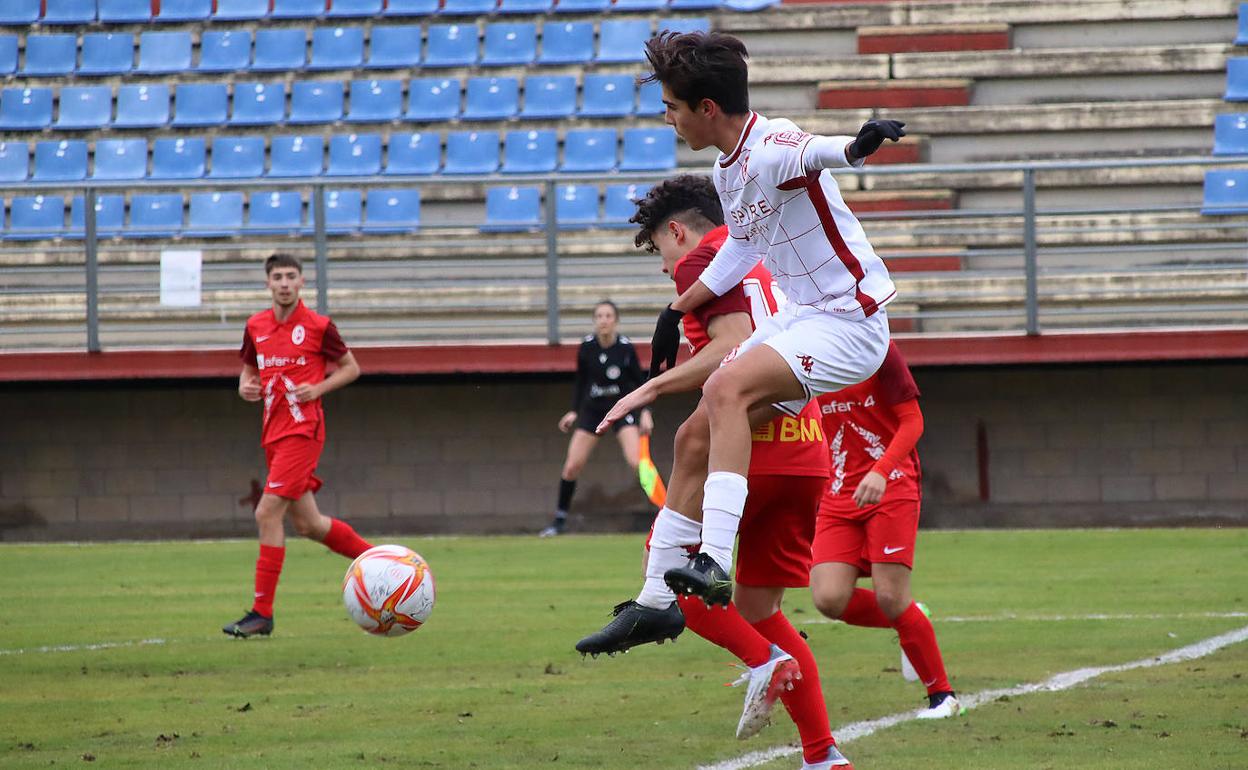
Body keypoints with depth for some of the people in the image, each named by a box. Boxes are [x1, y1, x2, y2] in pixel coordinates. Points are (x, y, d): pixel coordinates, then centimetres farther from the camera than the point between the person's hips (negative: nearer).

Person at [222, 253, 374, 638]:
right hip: (274, 432, 7)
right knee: (307, 524, 12)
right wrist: (246, 387, 0)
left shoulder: (318, 326, -6)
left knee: (268, 513, -16)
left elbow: (351, 368, 4)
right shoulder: (256, 326, 9)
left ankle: (262, 613, -13)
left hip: (303, 430, -7)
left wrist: (318, 388, -13)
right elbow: (248, 369, 23)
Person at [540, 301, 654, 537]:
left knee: (637, 462, -21)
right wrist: (574, 411, 3)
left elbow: (640, 382, -5)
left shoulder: (626, 348, -15)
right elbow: (581, 381, 6)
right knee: (572, 466, -2)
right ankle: (560, 519, 13)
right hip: (592, 409, 3)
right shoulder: (586, 347, -8)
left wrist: (645, 412, -14)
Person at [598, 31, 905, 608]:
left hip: (848, 322, -10)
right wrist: (676, 310, 32)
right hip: (799, 318, 10)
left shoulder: (770, 152, -22)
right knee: (697, 442, 10)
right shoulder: (728, 169, 8)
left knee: (725, 389, -31)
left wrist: (855, 146, -69)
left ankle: (715, 562, -38)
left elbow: (814, 152, -46)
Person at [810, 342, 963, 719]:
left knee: (890, 598, -12)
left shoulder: (878, 349, -7)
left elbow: (912, 421, -8)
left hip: (891, 490, -5)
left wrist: (880, 472, -22)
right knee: (830, 599, -13)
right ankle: (909, 624, 15)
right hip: (837, 500, 5)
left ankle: (942, 695, 5)